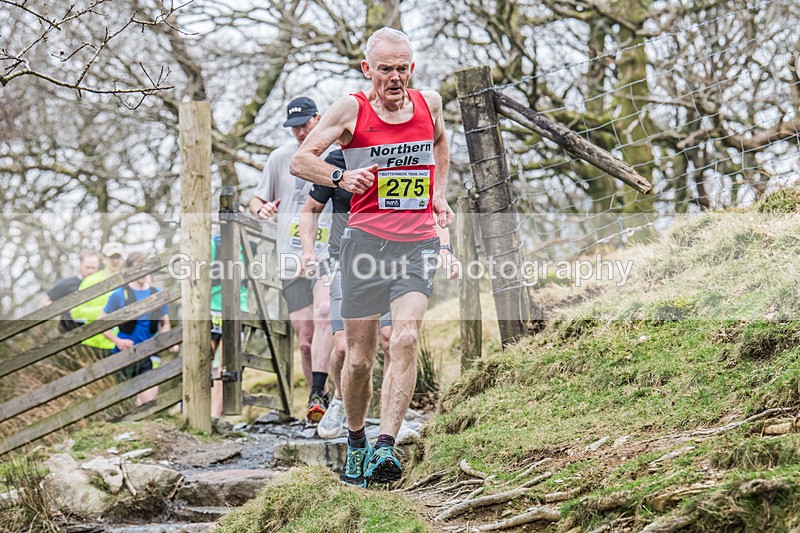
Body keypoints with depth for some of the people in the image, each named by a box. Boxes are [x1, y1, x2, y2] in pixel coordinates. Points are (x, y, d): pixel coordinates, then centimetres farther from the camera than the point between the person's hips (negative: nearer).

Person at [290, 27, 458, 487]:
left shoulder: (429, 103, 7)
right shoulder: (352, 109, -3)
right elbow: (300, 160, -3)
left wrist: (440, 196, 20)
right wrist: (342, 177, -21)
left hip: (419, 242, 1)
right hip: (366, 238, -1)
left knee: (406, 338, -20)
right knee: (360, 357, 3)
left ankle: (385, 447, -25)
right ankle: (356, 444, 28)